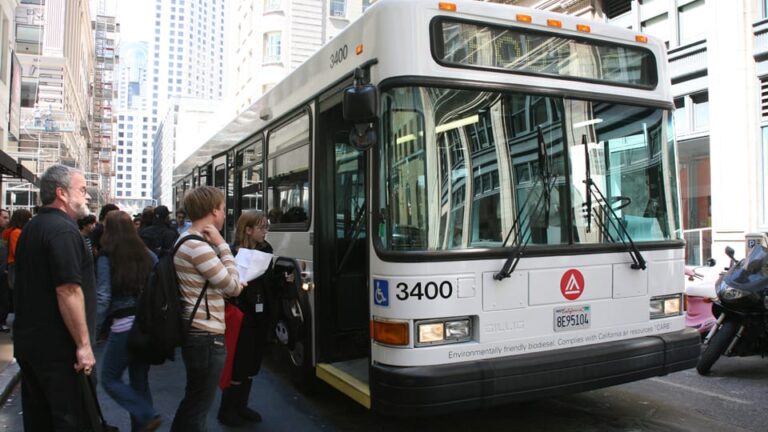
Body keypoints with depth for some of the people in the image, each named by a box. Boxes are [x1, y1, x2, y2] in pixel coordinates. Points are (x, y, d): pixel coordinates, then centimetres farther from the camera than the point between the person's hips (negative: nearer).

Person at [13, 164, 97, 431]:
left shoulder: (31, 228, 14)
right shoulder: (63, 229, -17)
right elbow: (68, 290, -24)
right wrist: (84, 344, -20)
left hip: (29, 341, 10)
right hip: (58, 347, -10)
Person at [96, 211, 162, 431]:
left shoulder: (106, 258, -5)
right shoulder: (148, 254, 6)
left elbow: (103, 298, -11)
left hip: (124, 326, -5)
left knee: (110, 379, 12)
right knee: (140, 380, 18)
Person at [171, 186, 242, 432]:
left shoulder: (189, 241, 13)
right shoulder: (198, 246, -20)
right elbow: (233, 287, -16)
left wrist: (234, 286, 4)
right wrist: (222, 245, -14)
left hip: (198, 333, 10)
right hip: (207, 336, -10)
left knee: (193, 401, 24)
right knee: (198, 407, 5)